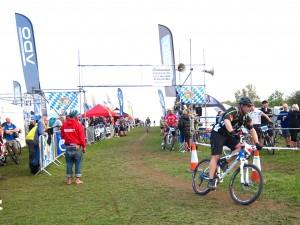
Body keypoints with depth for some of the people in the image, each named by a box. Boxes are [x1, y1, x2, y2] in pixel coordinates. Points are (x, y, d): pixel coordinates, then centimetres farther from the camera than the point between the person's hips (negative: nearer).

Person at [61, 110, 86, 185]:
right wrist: (84, 146, -3)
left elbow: (62, 136, 12)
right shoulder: (78, 124, -11)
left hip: (68, 147, 4)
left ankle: (69, 179, 15)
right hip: (77, 147, -4)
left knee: (69, 163, 10)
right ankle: (78, 179, 6)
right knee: (78, 163, 5)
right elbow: (82, 137, -11)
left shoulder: (64, 124, 2)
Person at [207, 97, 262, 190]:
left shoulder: (246, 117, 0)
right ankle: (211, 180, -13)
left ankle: (225, 161, -3)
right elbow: (227, 121, -43)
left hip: (228, 135, 8)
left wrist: (257, 143, -10)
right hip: (218, 133, -7)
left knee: (240, 147, -16)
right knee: (216, 156, -14)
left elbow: (252, 130, 1)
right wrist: (232, 132, -60)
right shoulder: (233, 111, -24)